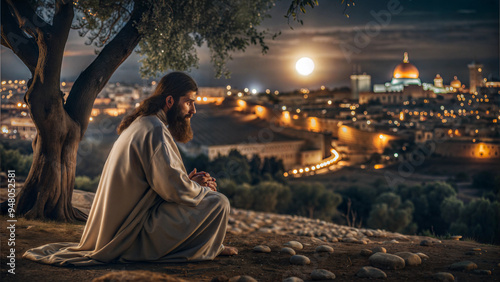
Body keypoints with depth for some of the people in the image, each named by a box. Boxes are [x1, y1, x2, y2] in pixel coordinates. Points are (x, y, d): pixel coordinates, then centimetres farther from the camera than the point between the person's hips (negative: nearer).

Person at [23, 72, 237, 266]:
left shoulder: (139, 125, 15)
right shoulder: (155, 130, -16)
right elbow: (173, 189, -22)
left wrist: (191, 182, 8)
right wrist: (201, 189, -3)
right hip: (138, 234, -10)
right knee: (218, 202, -13)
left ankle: (212, 245, 20)